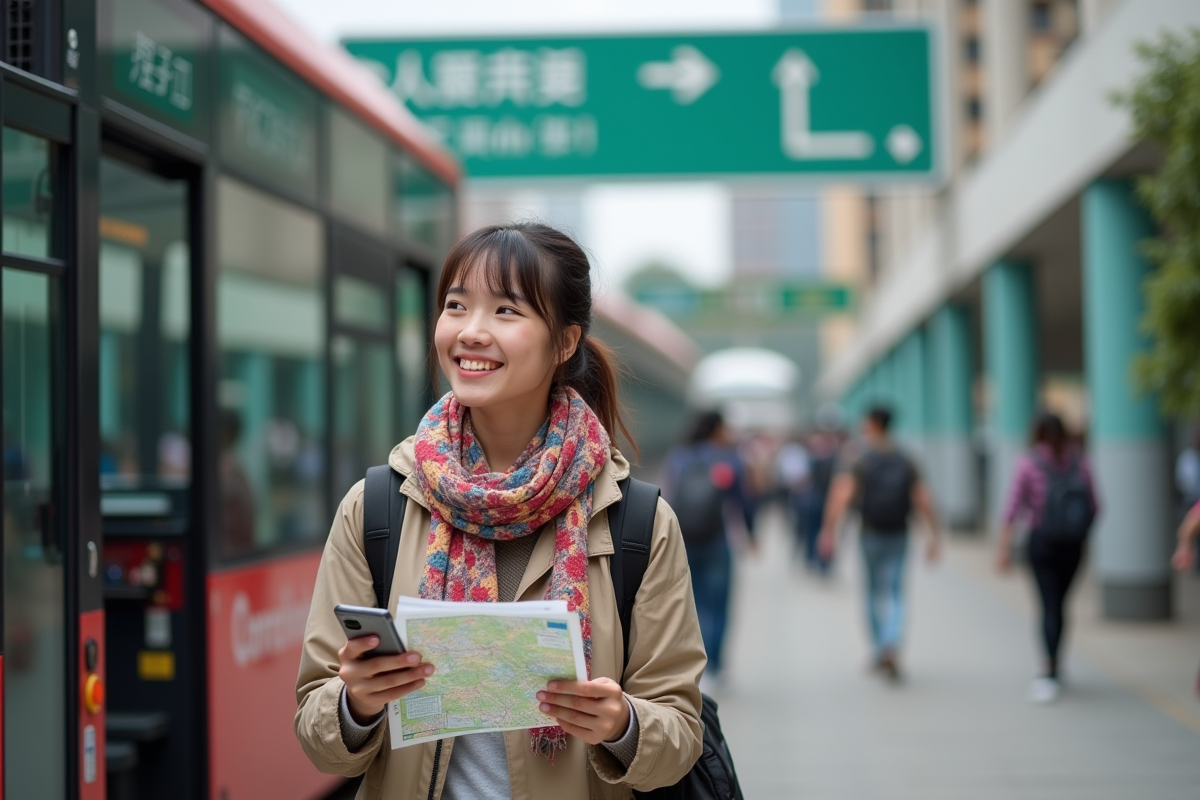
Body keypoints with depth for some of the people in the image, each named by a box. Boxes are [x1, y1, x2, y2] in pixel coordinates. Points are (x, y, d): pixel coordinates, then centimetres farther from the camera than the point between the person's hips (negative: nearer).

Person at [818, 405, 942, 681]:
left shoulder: (856, 460, -6)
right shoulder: (905, 461, 4)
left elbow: (841, 496, -19)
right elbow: (923, 501, 0)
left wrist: (829, 533, -22)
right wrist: (935, 536, 3)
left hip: (870, 534, -1)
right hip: (899, 535, 1)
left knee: (873, 593, 15)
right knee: (894, 594, 1)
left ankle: (880, 651, 23)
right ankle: (892, 646, -23)